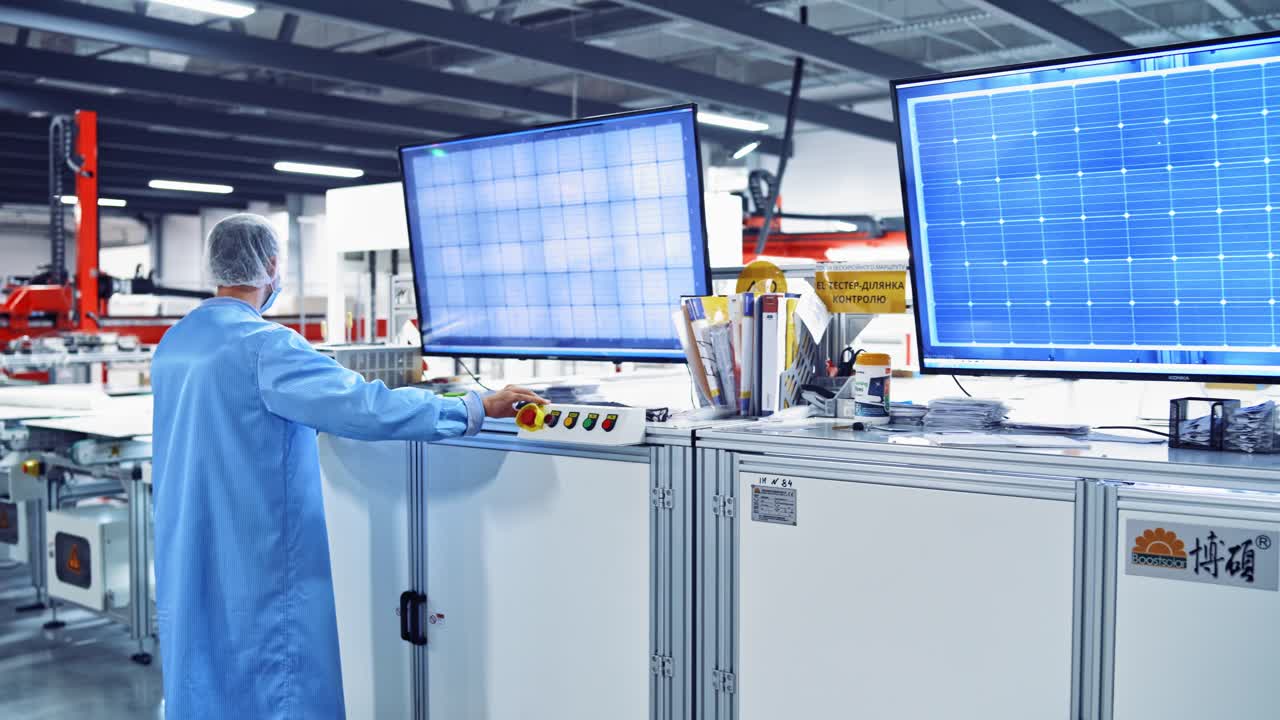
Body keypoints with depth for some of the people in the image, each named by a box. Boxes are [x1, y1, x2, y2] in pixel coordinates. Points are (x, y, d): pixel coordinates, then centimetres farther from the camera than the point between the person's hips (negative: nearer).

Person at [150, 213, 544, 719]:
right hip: (258, 565, -8)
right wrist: (478, 408, -19)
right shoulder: (265, 346, -19)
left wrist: (303, 425, 32)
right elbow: (366, 407, -26)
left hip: (186, 564, 9)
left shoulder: (171, 345, 8)